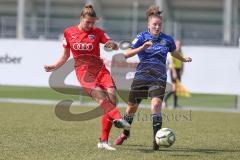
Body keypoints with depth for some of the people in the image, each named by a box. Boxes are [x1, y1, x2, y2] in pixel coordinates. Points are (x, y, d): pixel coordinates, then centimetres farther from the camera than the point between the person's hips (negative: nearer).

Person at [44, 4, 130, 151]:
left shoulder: (97, 32, 7)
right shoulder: (69, 32, 8)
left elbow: (116, 47, 3)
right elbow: (66, 55, 20)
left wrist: (112, 44, -19)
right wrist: (54, 66, 9)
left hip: (100, 68, 2)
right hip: (83, 71, -2)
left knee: (111, 96, -16)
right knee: (98, 93, -32)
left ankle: (104, 141, -11)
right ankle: (117, 118, -51)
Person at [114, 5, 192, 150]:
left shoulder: (167, 40, 8)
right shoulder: (142, 37, 1)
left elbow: (174, 53, 30)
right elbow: (126, 54, -9)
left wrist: (184, 59, 38)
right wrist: (142, 47, -20)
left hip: (159, 78, 0)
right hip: (141, 76, 0)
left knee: (156, 104, -22)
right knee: (132, 106, 9)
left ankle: (157, 140, -25)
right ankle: (125, 133, 36)